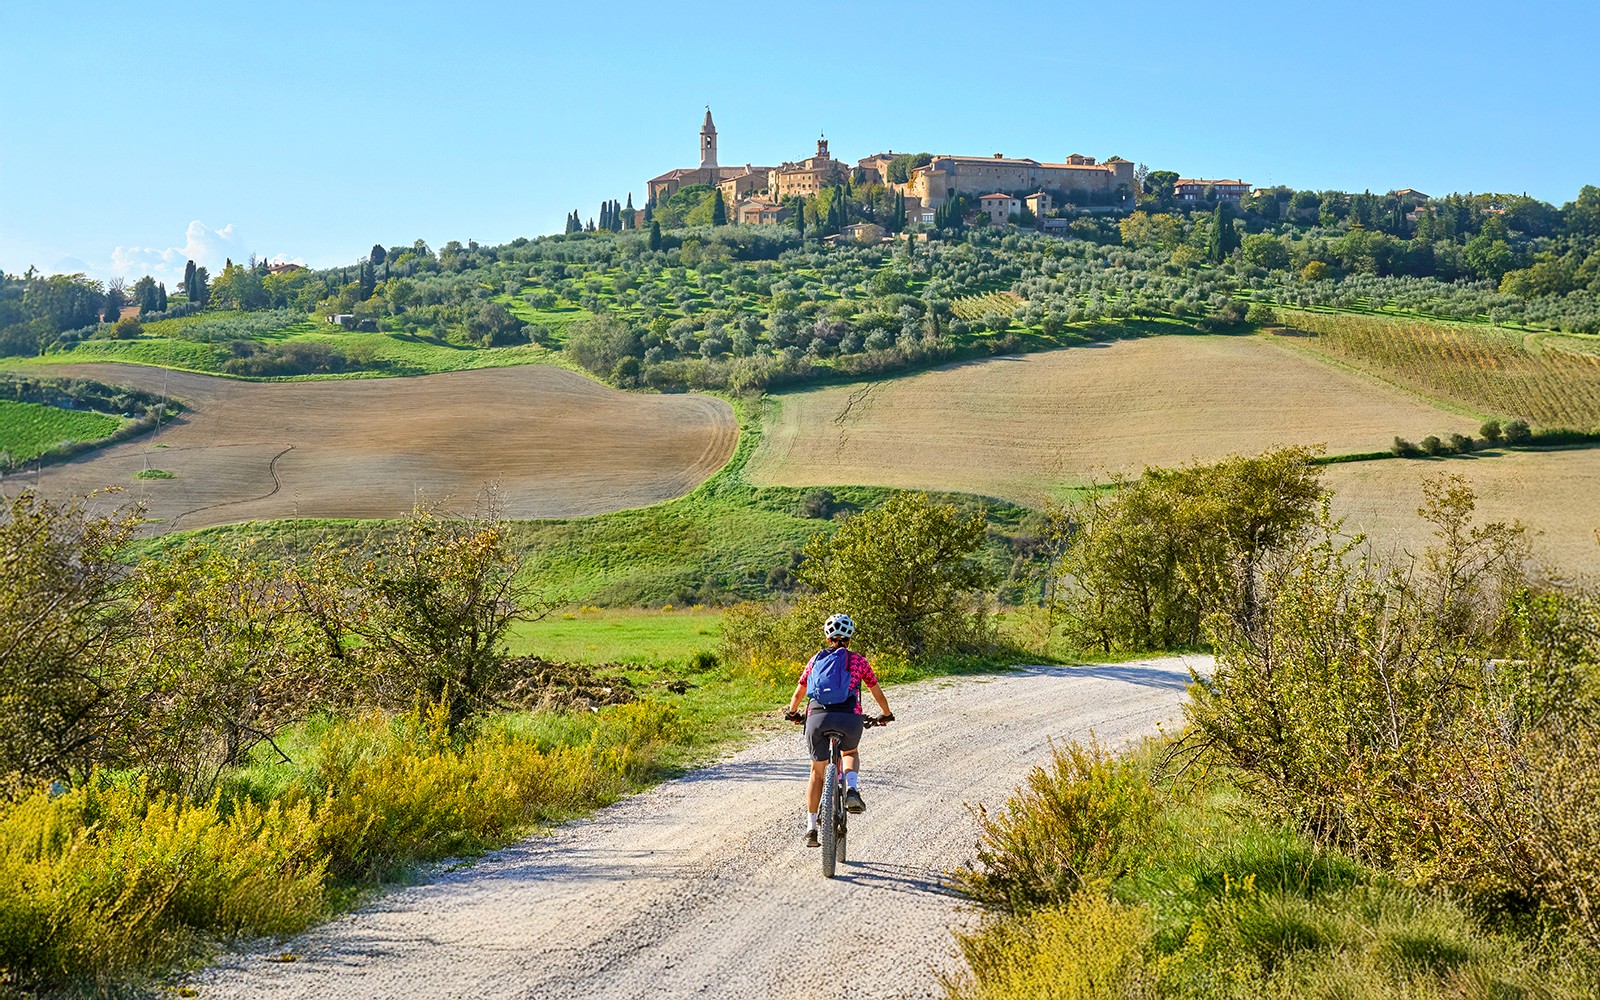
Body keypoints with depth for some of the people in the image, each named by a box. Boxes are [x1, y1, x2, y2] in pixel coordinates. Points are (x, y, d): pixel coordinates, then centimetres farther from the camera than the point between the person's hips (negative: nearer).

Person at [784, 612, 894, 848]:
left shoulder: (816, 659, 19)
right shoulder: (858, 660, 16)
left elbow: (799, 693, 24)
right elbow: (877, 692, 25)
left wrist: (792, 713, 43)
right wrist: (886, 715, 42)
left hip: (817, 718, 1)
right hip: (849, 719, -1)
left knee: (817, 773, 15)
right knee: (851, 752, 32)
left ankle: (811, 828, 10)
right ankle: (852, 791, 5)